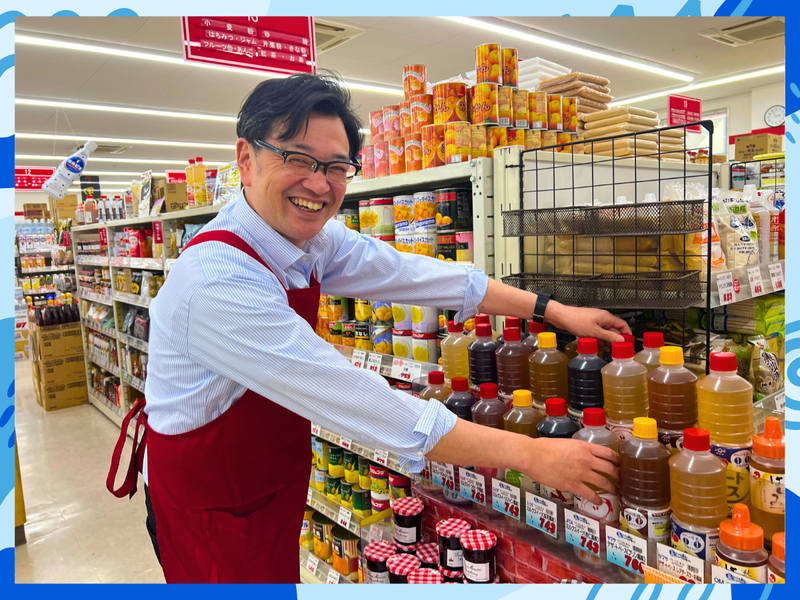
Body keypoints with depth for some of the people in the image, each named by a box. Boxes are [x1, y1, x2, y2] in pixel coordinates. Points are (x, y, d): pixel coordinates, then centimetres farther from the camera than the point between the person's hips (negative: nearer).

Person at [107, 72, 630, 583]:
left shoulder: (313, 238, -8)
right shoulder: (219, 282, -33)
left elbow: (408, 273, -4)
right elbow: (355, 400, -36)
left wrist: (551, 309, -4)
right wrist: (530, 455, -31)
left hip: (275, 479, 7)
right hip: (211, 502, -6)